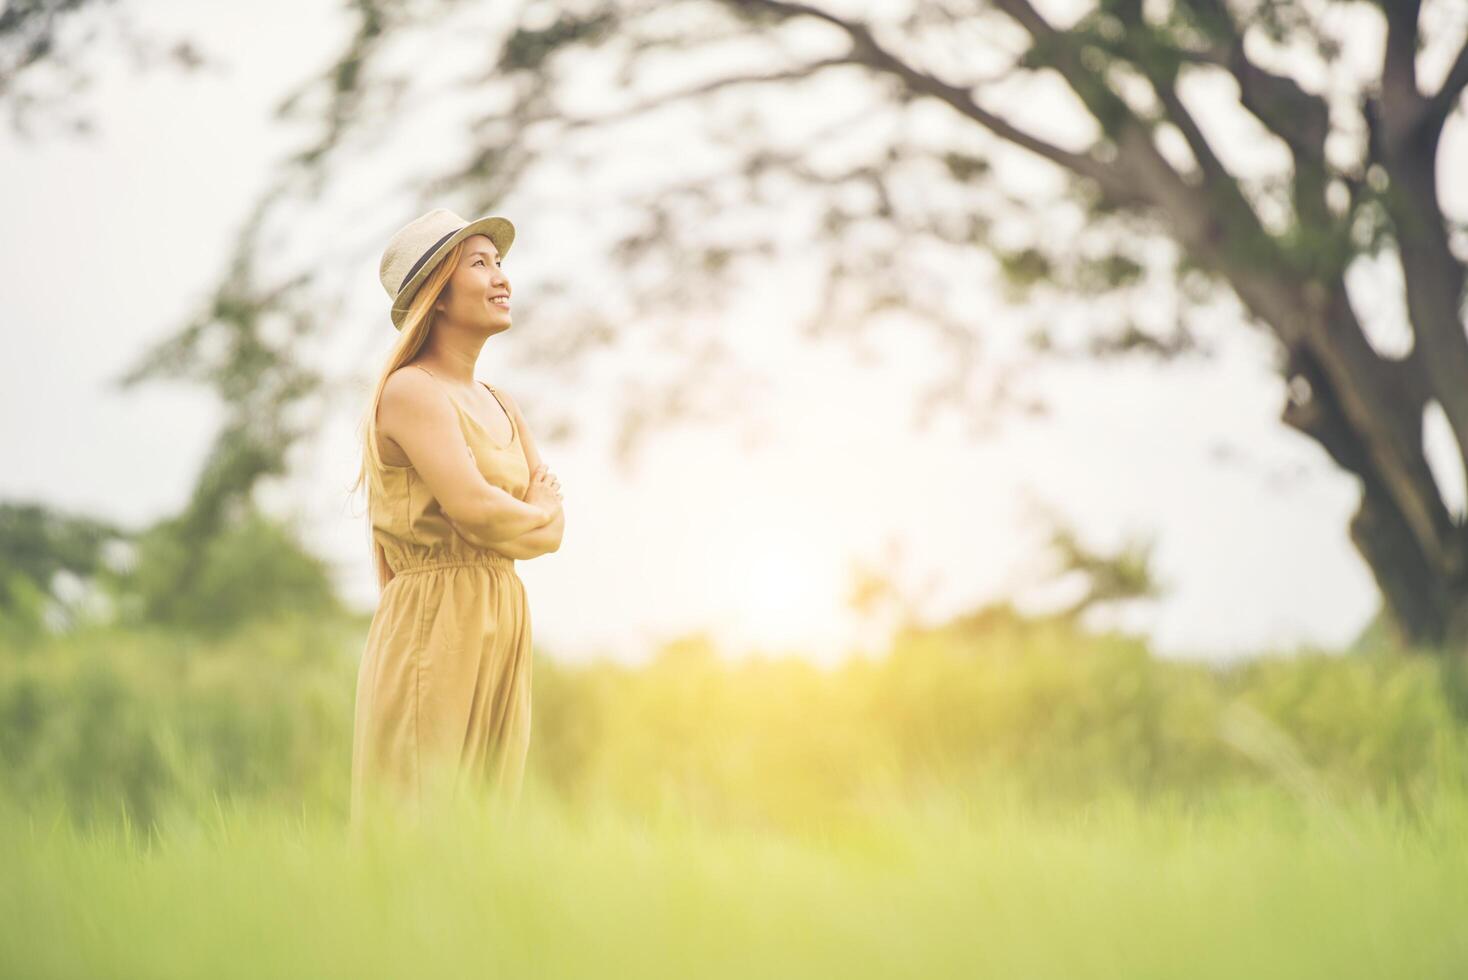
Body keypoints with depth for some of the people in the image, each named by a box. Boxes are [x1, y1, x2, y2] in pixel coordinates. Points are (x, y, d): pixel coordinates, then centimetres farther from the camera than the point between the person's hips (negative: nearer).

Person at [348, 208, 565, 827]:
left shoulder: (501, 404, 16)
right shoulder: (412, 391, -9)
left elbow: (554, 526, 13)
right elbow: (473, 507, -20)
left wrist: (501, 521, -6)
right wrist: (532, 512, -1)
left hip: (501, 623, 8)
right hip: (434, 628, -8)